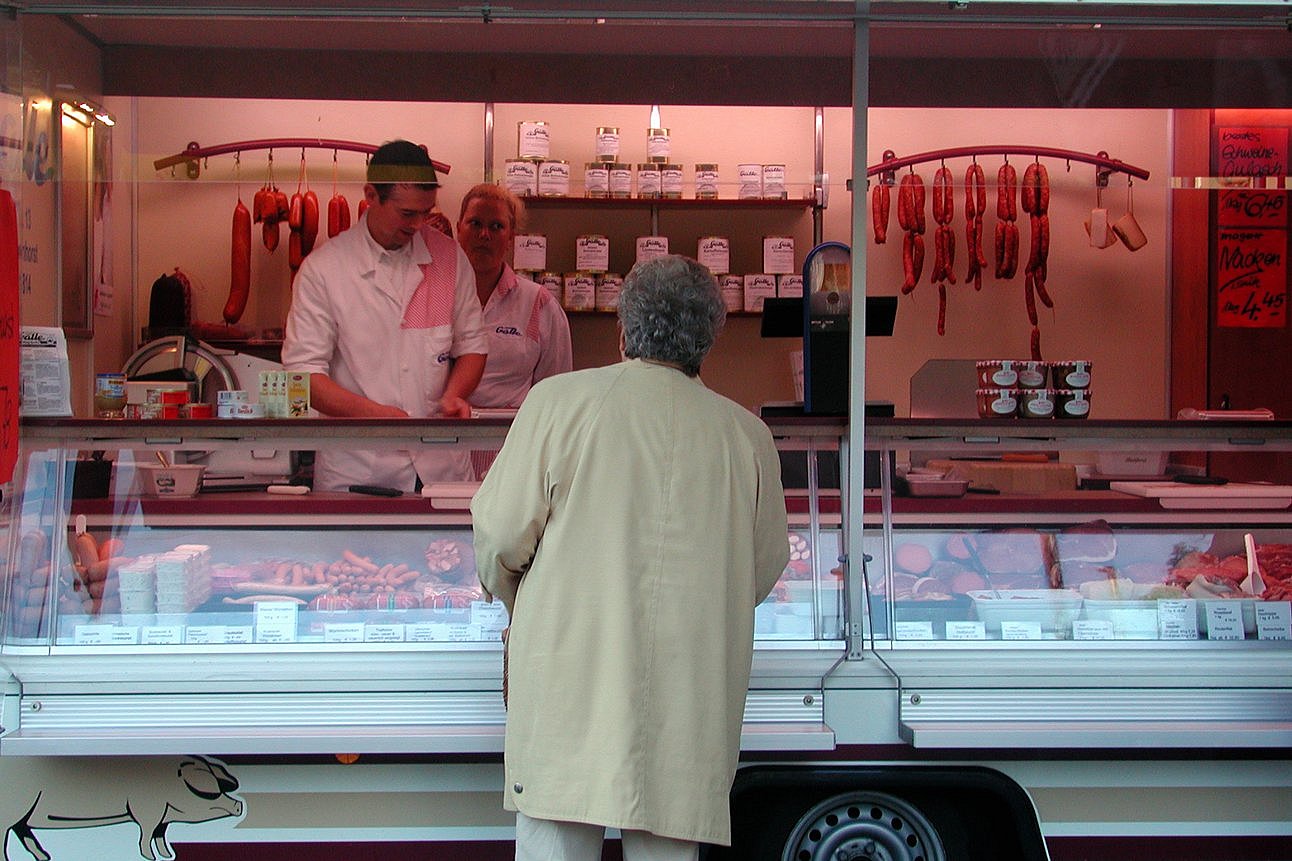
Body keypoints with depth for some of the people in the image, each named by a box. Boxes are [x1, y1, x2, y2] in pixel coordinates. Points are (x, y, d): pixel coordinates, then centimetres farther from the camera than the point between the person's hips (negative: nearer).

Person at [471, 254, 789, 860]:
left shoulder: (560, 399, -1)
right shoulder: (747, 434, 5)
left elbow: (502, 531, -1)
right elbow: (764, 567, 13)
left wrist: (508, 593, 21)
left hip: (568, 670, -2)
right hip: (689, 697, 2)